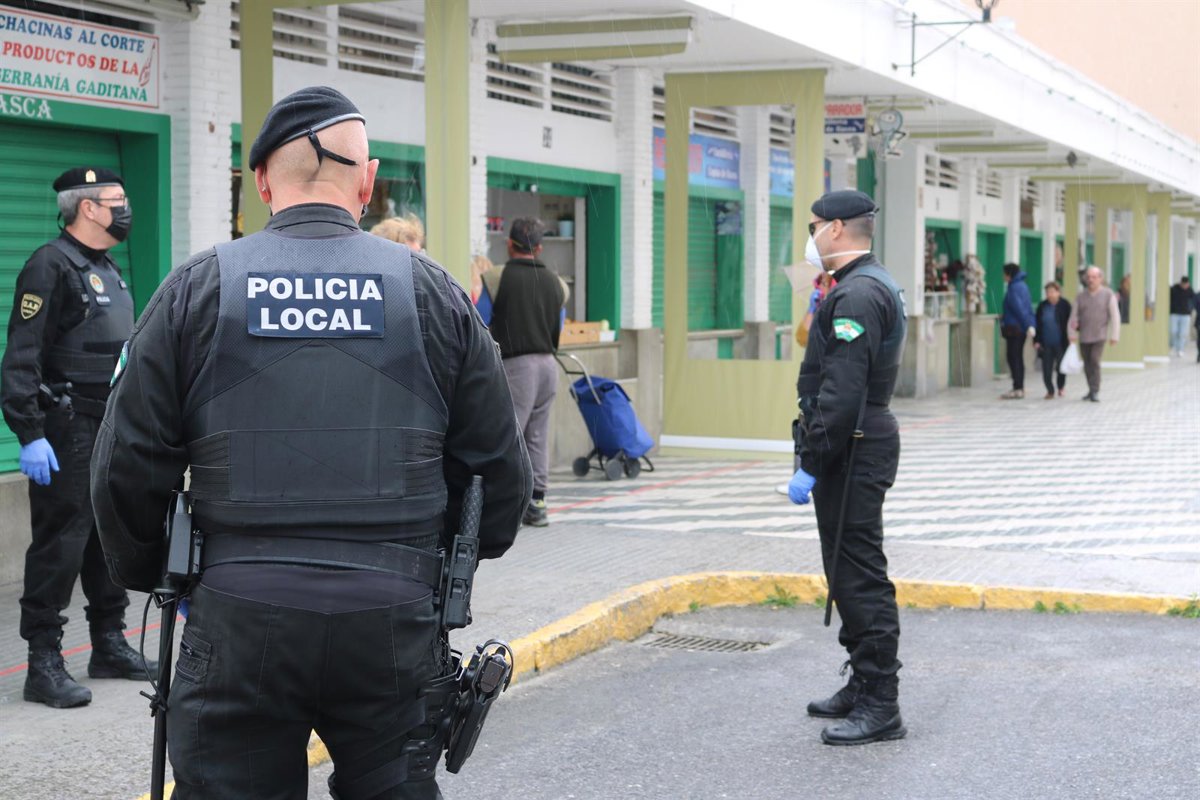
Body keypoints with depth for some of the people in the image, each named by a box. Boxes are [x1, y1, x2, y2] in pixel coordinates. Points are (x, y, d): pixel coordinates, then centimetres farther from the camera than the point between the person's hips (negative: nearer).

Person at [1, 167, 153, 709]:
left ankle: (109, 644, 25)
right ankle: (44, 664, -2)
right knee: (59, 546, -7)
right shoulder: (51, 266, -11)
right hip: (68, 434, -9)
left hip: (114, 431, 9)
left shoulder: (108, 270, 17)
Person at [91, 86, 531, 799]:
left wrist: (149, 575, 19)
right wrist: (454, 561, 25)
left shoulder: (197, 288, 1)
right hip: (393, 619, 1)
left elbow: (127, 468, 2)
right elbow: (500, 467, 8)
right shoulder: (433, 292, 5)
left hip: (238, 616, -1)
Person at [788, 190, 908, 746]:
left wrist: (810, 464, -23)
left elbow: (840, 393, -24)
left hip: (852, 450, -11)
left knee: (859, 576, -7)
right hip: (863, 444, 11)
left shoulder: (857, 294, -18)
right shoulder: (875, 285, 17)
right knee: (850, 572, 17)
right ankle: (864, 686, 27)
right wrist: (821, 324, 17)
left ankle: (880, 706, -3)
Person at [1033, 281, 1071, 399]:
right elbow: (1038, 324, 8)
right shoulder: (1042, 306, 6)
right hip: (1046, 344, 3)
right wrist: (1036, 340, 2)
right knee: (1046, 368, 1)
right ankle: (1050, 390, 13)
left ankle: (1061, 387, 29)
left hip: (1060, 343, -3)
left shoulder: (1065, 305, -4)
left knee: (1060, 366, 5)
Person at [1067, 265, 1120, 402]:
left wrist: (1114, 335, -4)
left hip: (1099, 336, -4)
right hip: (1084, 337, 4)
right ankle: (1092, 390, 23)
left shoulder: (1108, 295, 2)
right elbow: (1074, 316, 10)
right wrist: (1072, 333, -2)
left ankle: (1095, 392, -15)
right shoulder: (1080, 296, 9)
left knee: (1095, 361, -17)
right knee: (1087, 365, 7)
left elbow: (1115, 316, 1)